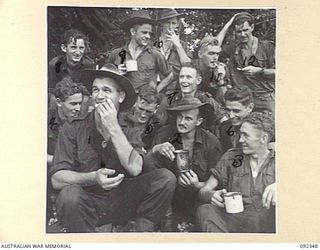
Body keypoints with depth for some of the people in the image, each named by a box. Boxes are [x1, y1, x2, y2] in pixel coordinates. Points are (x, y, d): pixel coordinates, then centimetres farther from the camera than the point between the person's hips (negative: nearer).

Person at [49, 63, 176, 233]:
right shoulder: (73, 129, -2)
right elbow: (56, 179, -12)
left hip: (120, 203, 2)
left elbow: (135, 168, -15)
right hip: (87, 204, -2)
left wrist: (113, 128, -17)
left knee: (165, 178, -15)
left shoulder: (129, 134, 6)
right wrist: (94, 178, -28)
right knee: (69, 194, -36)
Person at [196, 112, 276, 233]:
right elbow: (203, 191, 8)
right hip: (234, 225, 1)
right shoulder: (231, 157, 12)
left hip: (269, 226, 0)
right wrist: (212, 195, -17)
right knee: (204, 210, -26)